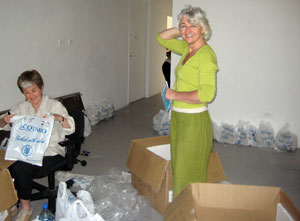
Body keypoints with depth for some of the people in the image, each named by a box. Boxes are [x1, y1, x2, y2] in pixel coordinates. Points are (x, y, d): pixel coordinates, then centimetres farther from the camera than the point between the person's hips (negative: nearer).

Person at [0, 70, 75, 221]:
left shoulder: (54, 105, -1)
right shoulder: (22, 107, 12)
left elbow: (71, 129, -8)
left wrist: (58, 117, -28)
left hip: (51, 152, -4)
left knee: (19, 168, -28)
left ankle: (25, 207, -8)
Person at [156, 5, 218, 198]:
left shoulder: (206, 54, -17)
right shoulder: (187, 49, 8)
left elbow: (207, 94, -26)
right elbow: (162, 38, 22)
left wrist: (175, 95, -17)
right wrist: (181, 30, 8)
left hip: (194, 122, -9)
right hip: (178, 118, 9)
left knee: (189, 175, 3)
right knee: (177, 169, 19)